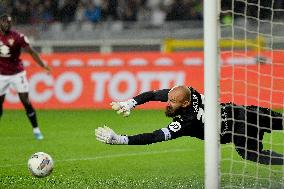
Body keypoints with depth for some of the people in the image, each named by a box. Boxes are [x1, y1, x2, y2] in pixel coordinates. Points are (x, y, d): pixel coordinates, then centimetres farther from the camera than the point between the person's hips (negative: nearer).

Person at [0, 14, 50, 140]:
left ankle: (36, 129, 2)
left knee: (25, 101, -7)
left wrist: (43, 65, -15)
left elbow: (31, 52, -8)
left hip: (17, 73, -3)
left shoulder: (18, 37, -9)